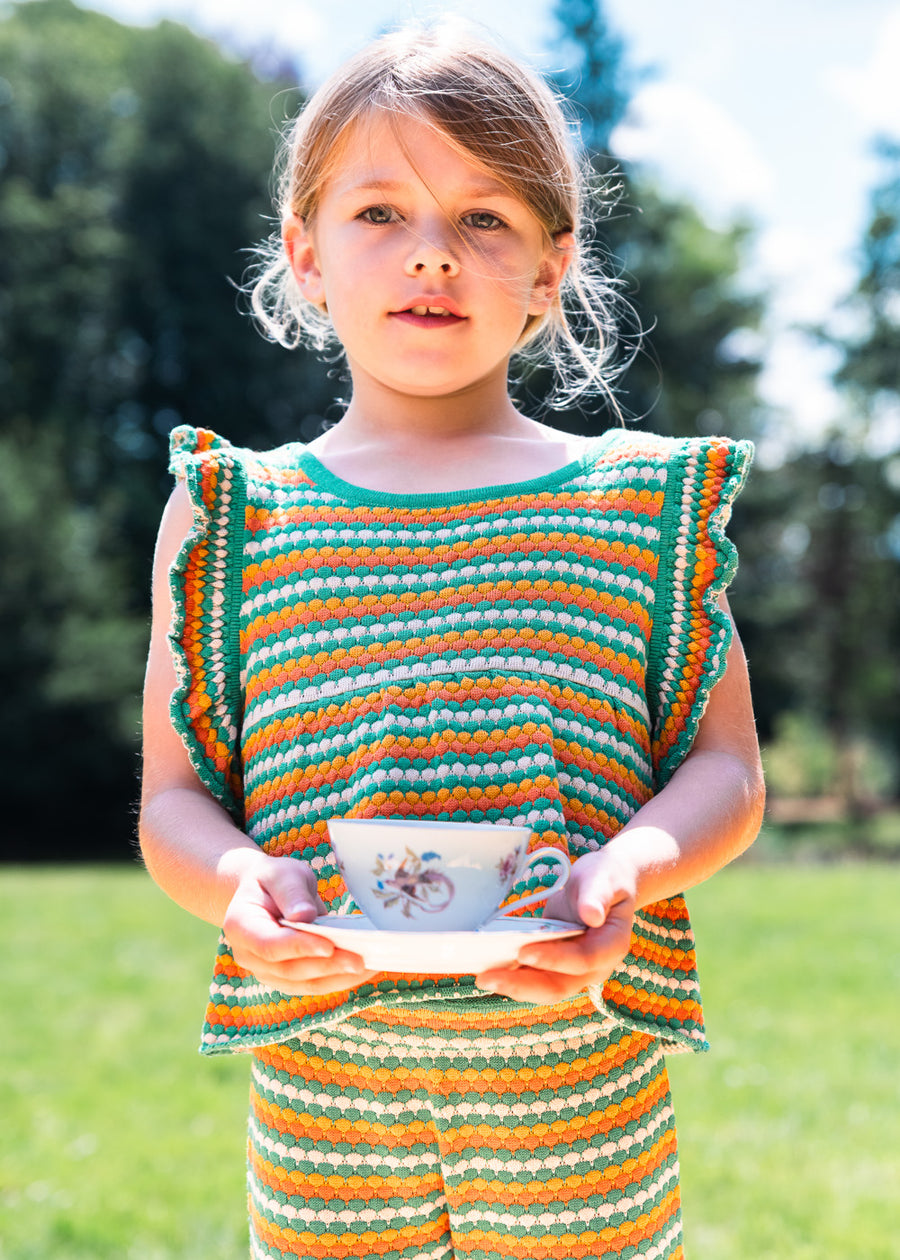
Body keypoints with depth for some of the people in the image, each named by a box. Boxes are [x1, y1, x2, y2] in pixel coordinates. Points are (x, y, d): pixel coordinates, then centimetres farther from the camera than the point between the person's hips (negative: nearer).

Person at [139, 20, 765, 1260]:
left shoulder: (643, 504, 5)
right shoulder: (232, 519, 5)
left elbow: (725, 768, 3)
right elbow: (174, 796, 5)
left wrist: (624, 875, -18)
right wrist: (236, 882, -17)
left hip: (584, 1085, 0)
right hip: (325, 1080, 0)